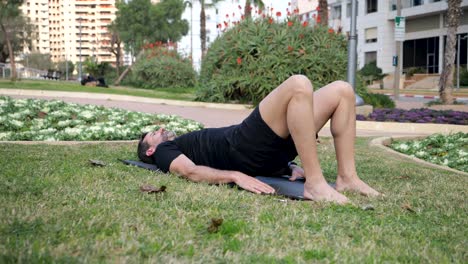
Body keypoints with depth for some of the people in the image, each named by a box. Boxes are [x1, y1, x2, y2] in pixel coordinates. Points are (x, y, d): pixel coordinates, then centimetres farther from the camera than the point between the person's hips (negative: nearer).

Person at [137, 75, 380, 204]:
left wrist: (289, 165, 13)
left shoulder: (192, 142, 39)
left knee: (341, 91, -1)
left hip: (270, 150, 8)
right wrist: (236, 176, -23)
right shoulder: (164, 152, 19)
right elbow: (191, 171, -4)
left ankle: (347, 178, -7)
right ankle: (315, 182, -31)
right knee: (298, 85, -30)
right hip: (243, 148, -8)